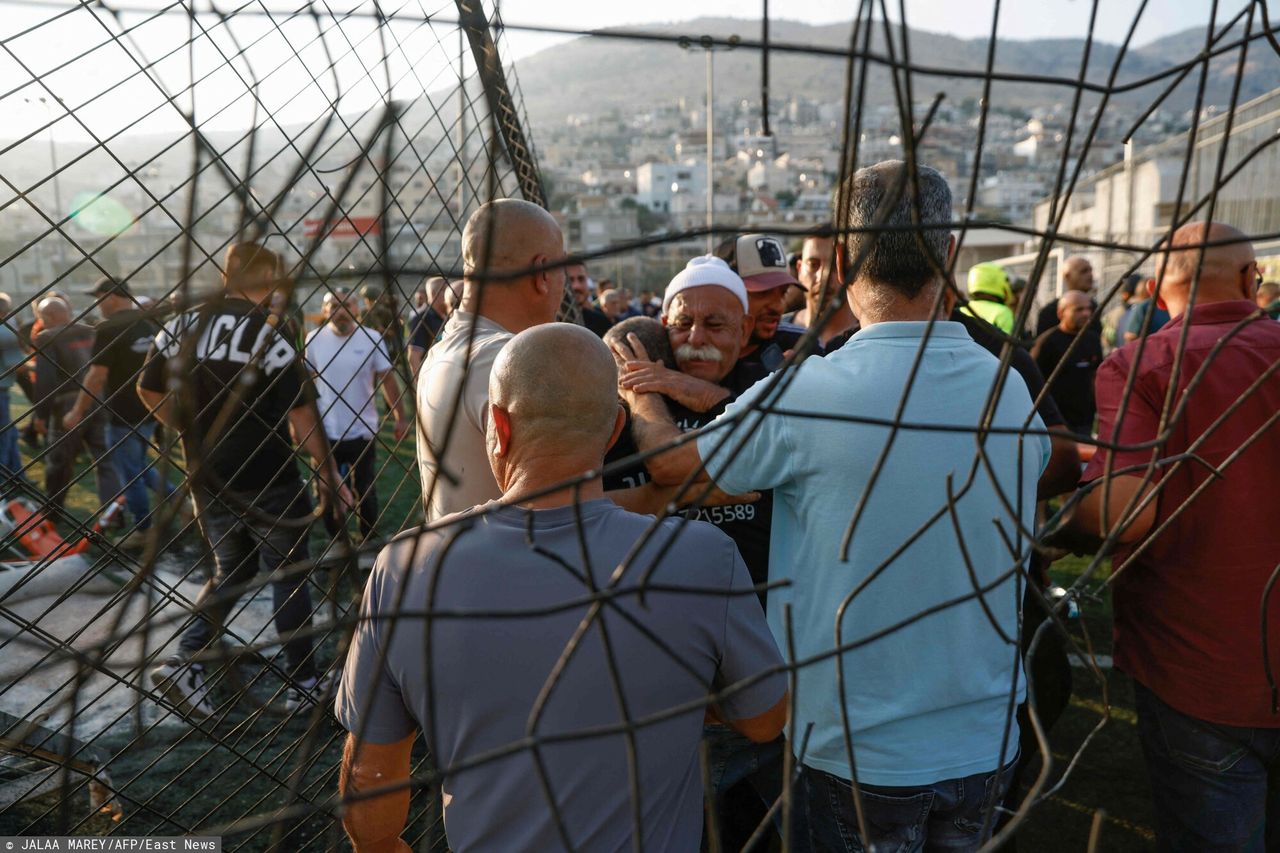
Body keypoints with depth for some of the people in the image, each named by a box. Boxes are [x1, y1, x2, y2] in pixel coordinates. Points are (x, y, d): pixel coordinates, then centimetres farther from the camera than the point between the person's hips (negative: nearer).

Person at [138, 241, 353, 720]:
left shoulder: (181, 326, 2)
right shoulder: (269, 334, -17)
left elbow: (148, 390, 10)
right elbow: (301, 415, -18)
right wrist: (326, 471, -9)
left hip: (208, 479, 5)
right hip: (270, 482, -5)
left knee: (231, 570, 23)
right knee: (288, 577, 10)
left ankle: (186, 662, 8)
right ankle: (302, 683, 20)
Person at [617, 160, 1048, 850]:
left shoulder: (804, 393, -24)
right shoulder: (1012, 392, -7)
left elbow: (674, 462, -8)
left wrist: (637, 393, 16)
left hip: (859, 749, -4)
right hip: (988, 743, 5)